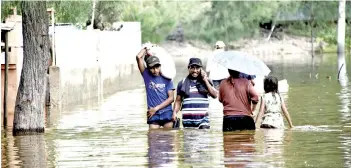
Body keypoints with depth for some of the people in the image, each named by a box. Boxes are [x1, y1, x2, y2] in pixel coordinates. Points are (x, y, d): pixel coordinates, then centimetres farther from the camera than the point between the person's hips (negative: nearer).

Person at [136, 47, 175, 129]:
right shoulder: (147, 76, 5)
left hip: (167, 113, 0)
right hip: (153, 115, 0)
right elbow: (139, 57, -3)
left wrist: (156, 108, -5)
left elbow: (171, 98, -1)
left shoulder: (166, 79, 4)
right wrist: (146, 48, 10)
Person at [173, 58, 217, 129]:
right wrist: (174, 113, -3)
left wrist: (205, 80, -3)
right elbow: (178, 101, 13)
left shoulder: (206, 81, 10)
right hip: (188, 120, 1)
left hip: (203, 118, -1)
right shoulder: (182, 83, 10)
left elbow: (215, 95, -2)